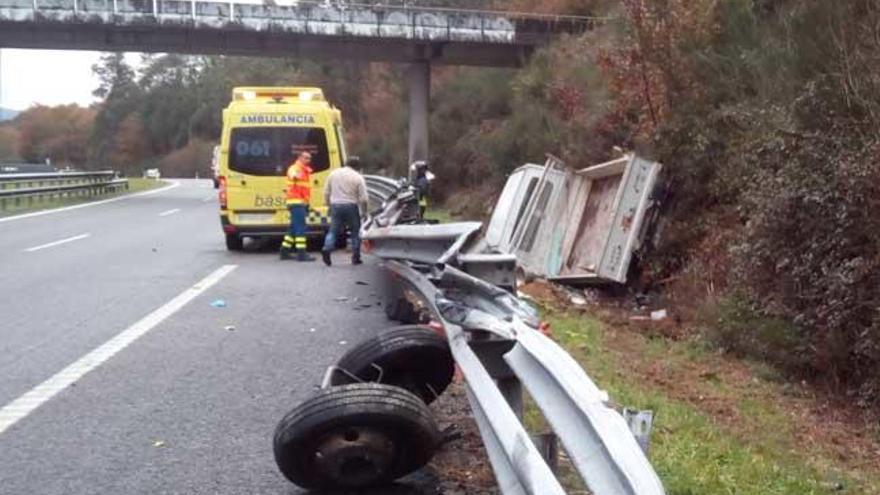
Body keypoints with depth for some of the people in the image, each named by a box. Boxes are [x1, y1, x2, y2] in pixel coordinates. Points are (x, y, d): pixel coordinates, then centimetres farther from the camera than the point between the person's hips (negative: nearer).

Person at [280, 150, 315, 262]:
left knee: (294, 228, 13)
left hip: (303, 203, 10)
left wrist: (307, 203, 26)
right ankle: (301, 253, -15)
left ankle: (284, 252, 20)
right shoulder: (295, 168, -9)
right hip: (296, 202, -10)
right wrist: (294, 176, -58)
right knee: (301, 228, -13)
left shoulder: (306, 171, 21)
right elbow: (292, 174, -35)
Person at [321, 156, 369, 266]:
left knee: (333, 231, 8)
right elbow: (363, 198, -6)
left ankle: (327, 249, -15)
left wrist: (328, 204, 22)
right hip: (351, 206, -3)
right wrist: (364, 211, 7)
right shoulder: (358, 177, -4)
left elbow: (326, 192, 11)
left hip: (335, 205, 3)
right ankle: (355, 257, 10)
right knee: (355, 232, 10)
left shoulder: (333, 173, 8)